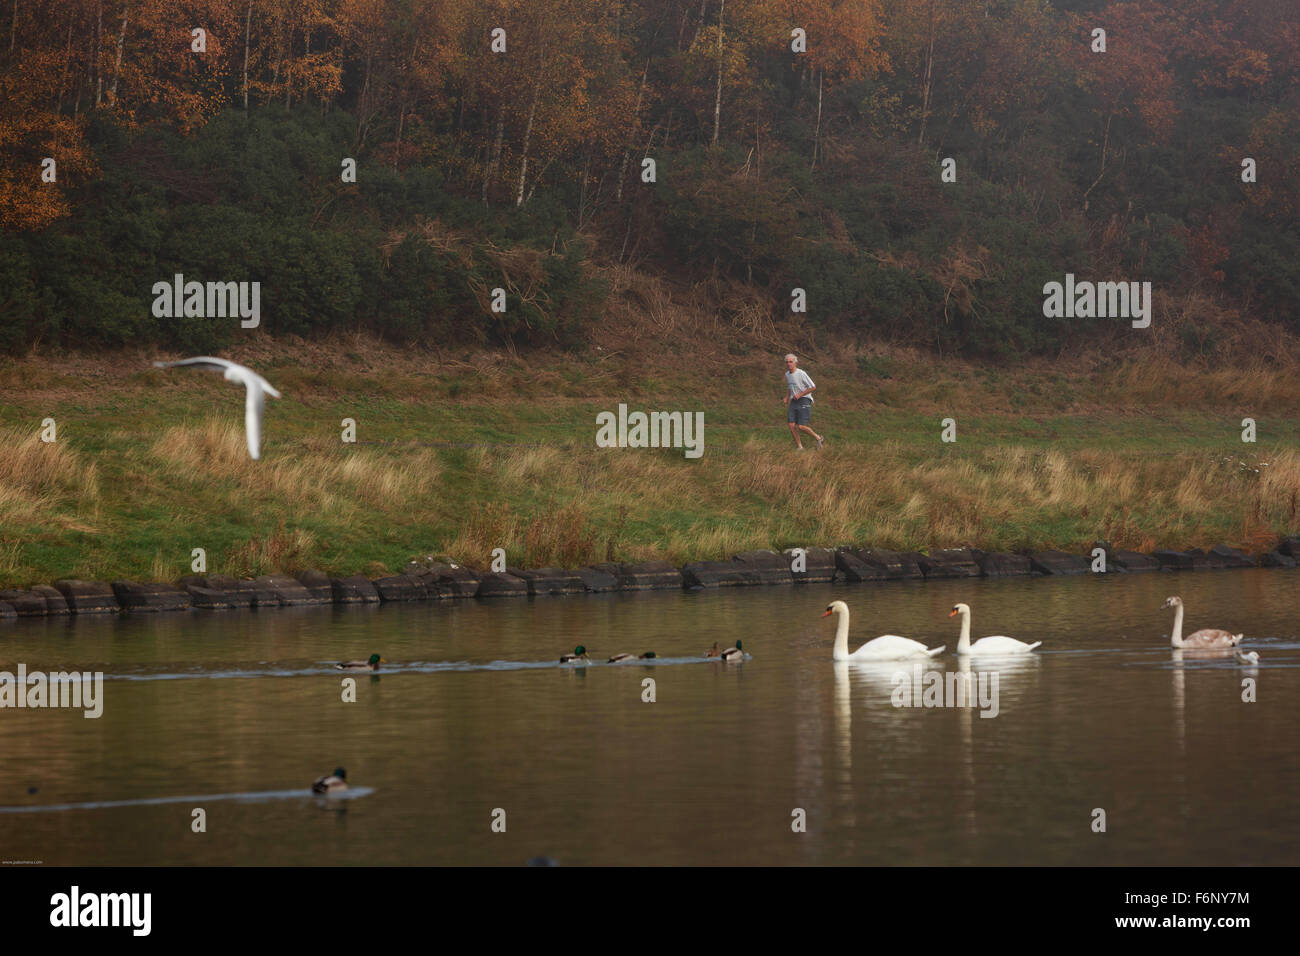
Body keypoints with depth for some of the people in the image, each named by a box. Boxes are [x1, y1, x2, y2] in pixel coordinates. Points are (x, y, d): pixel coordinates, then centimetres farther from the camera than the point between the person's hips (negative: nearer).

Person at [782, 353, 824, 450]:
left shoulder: (801, 374, -13)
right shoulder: (787, 375, 12)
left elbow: (813, 387, -11)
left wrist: (799, 395, -14)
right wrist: (786, 398, 13)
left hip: (804, 400, -7)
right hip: (794, 402, 7)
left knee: (801, 426, -15)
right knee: (791, 425, -9)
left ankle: (819, 438, 7)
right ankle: (800, 447, 1)